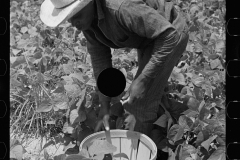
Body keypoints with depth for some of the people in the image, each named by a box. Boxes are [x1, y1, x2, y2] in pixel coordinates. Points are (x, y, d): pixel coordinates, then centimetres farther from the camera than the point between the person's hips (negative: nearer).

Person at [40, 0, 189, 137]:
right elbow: (99, 57, -6)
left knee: (142, 100, -7)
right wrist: (104, 104, -8)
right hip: (150, 36, 8)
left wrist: (142, 81, -38)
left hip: (170, 36, -8)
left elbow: (169, 35, -39)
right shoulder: (85, 15, -14)